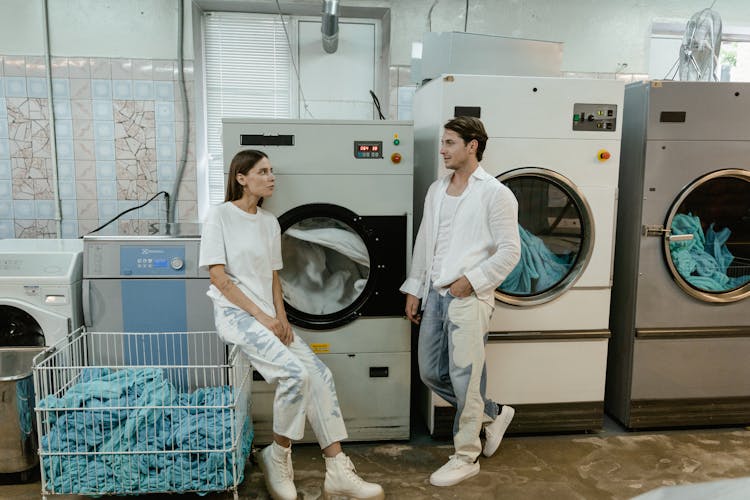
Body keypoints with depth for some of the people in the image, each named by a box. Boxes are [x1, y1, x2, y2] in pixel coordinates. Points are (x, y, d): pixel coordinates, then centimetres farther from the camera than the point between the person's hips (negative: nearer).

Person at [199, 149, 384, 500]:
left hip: (269, 317, 6)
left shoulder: (270, 223, 14)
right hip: (236, 314, -6)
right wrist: (261, 316, -16)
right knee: (296, 373, -25)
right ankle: (277, 459, -1)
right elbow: (218, 277, -10)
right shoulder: (220, 215, -5)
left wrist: (280, 318, -1)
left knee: (319, 373, -11)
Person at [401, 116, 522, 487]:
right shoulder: (436, 190, 13)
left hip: (469, 299, -7)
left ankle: (465, 458, 20)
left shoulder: (494, 194, -8)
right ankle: (492, 414, 33)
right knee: (431, 373, 13)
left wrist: (472, 280, -16)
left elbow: (509, 251, -10)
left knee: (464, 380, 1)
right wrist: (414, 289, 13)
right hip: (435, 295, 7)